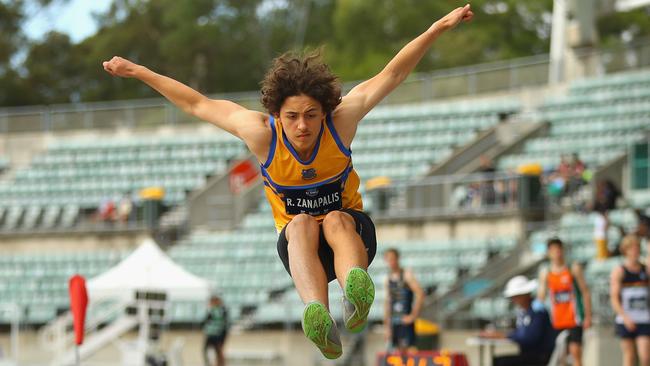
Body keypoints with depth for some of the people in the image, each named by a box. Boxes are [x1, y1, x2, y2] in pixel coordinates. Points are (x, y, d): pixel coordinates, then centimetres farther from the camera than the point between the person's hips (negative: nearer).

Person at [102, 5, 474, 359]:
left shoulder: (341, 122, -17)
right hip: (298, 241, 0)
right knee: (302, 223, -35)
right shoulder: (262, 133, -17)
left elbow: (392, 75, -13)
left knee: (336, 220, -34)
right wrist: (139, 72, -6)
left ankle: (357, 289, -69)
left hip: (350, 230, 0)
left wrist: (438, 28, -17)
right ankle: (320, 319, -64)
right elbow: (197, 104, -8)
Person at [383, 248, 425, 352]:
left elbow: (420, 294, -12)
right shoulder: (388, 279, 14)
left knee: (409, 349, -14)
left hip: (406, 321, -6)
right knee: (399, 351, 4)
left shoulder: (406, 275, -5)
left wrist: (413, 315, -13)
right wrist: (386, 326, 16)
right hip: (394, 322, 6)